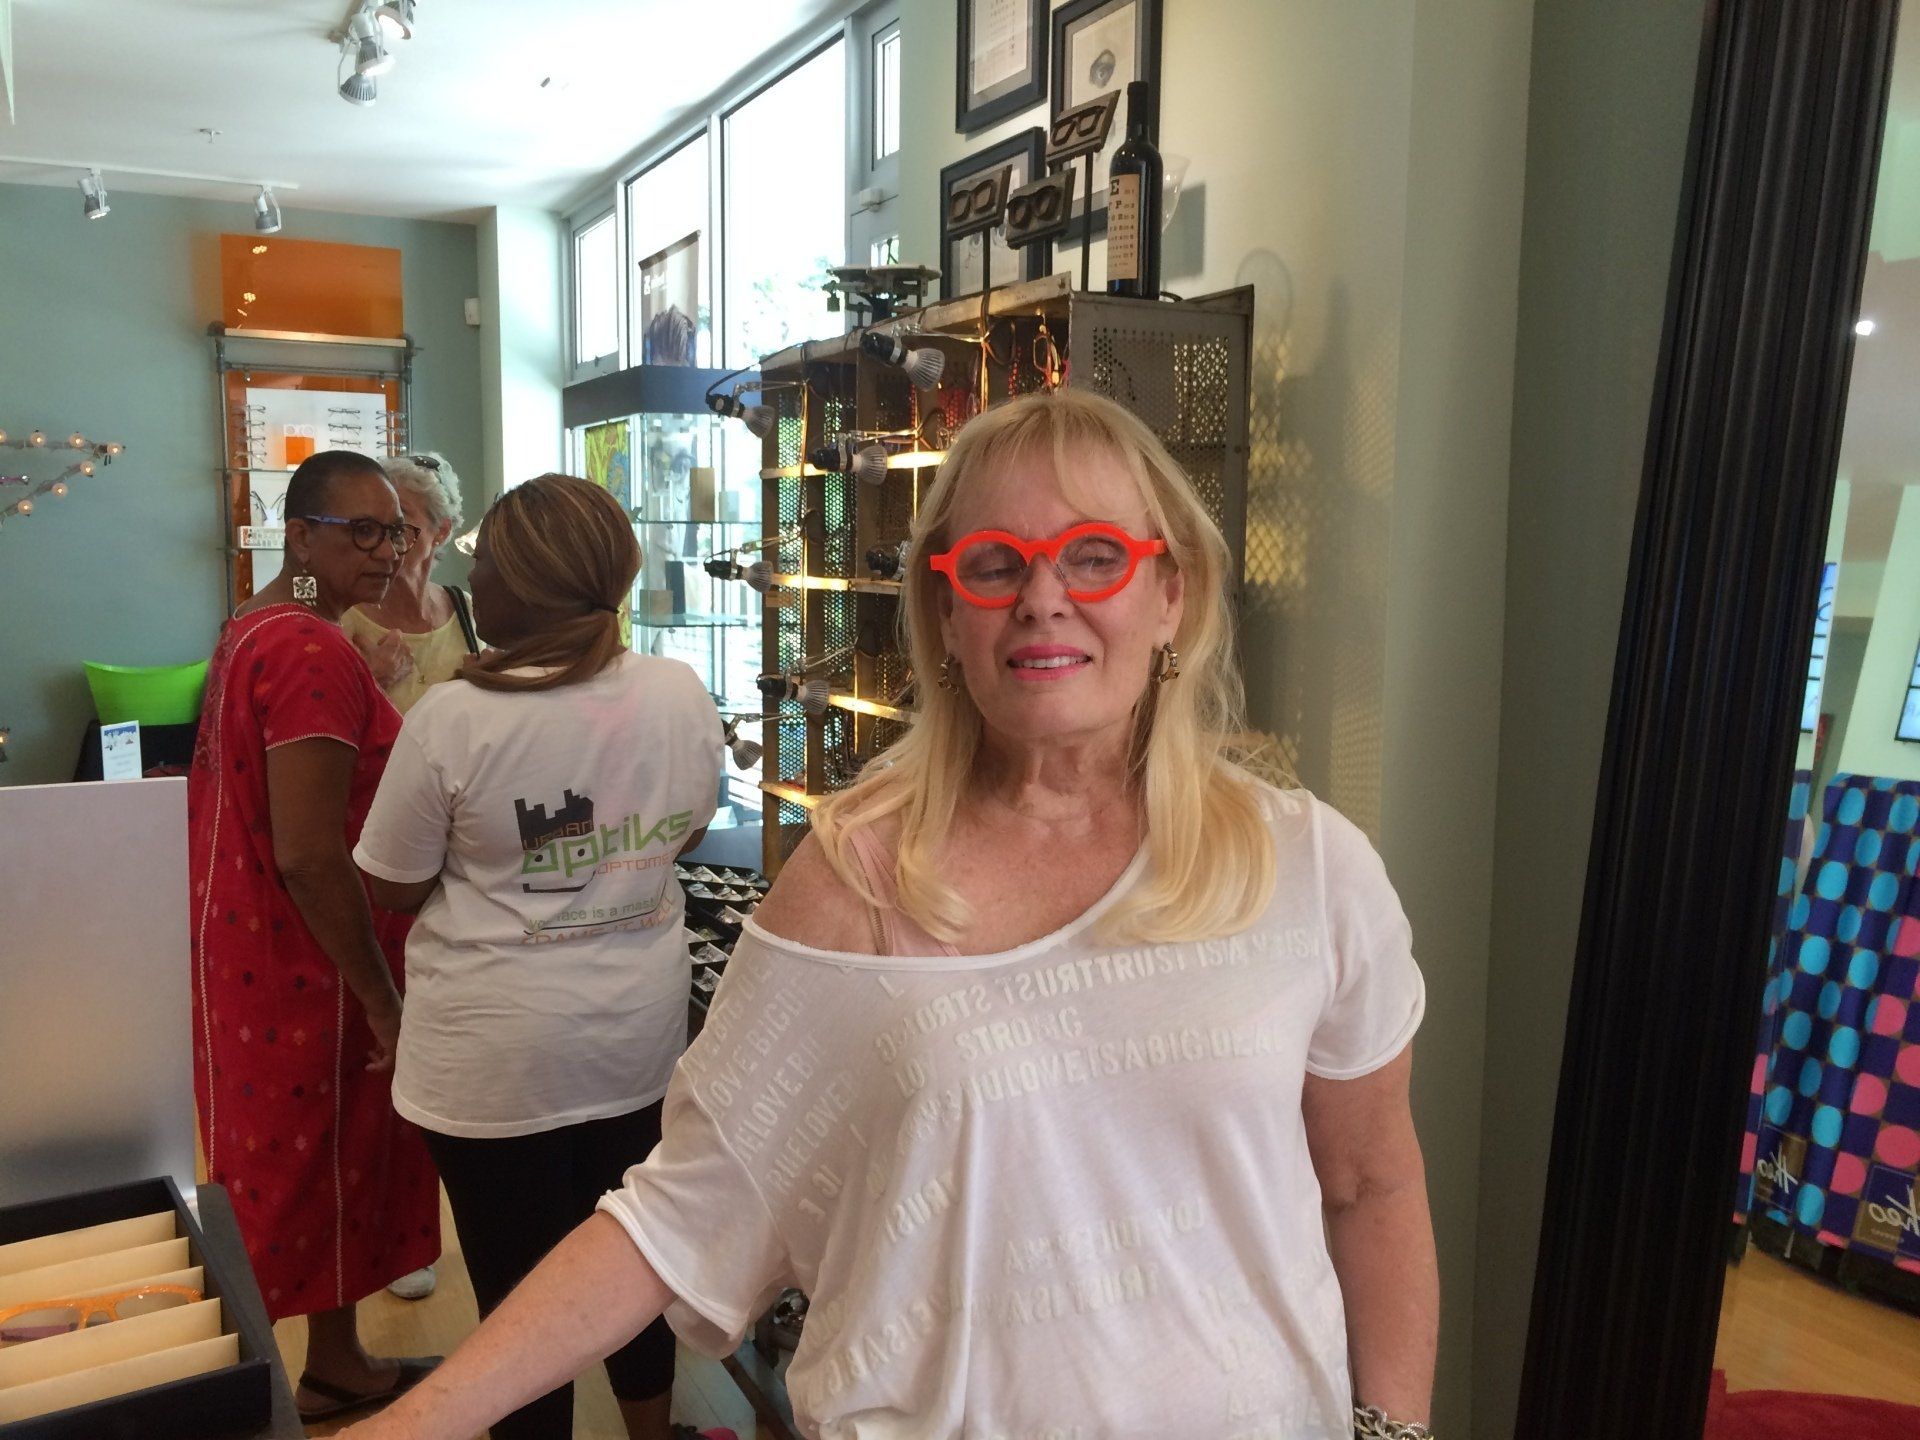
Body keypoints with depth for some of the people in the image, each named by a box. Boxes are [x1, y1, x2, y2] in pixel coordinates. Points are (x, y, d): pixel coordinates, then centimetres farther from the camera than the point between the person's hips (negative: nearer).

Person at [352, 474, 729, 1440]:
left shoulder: (453, 718, -20)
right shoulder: (682, 694, -9)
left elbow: (393, 887, -7)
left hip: (495, 1061, -4)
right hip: (640, 1039, 4)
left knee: (520, 1287, 13)